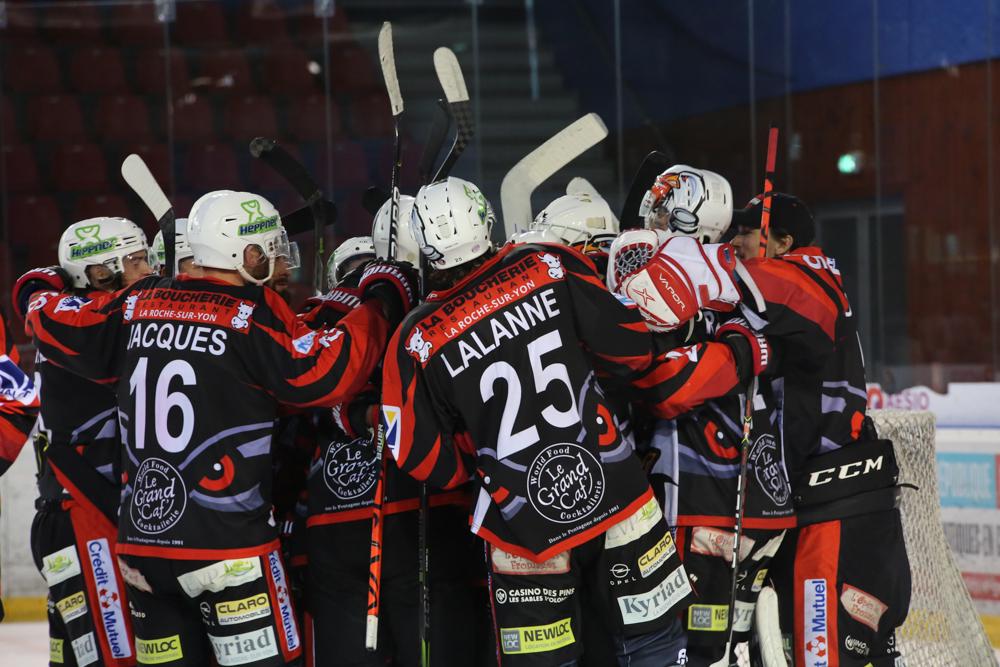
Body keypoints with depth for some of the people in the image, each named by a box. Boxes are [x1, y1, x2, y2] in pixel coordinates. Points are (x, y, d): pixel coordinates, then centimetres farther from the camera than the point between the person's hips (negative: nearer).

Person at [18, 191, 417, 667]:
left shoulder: (139, 305, 7)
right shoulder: (252, 314, -9)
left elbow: (53, 324, 14)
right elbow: (324, 374, -16)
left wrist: (41, 290, 36)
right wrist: (383, 301, -4)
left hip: (140, 541, 6)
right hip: (226, 545, -6)